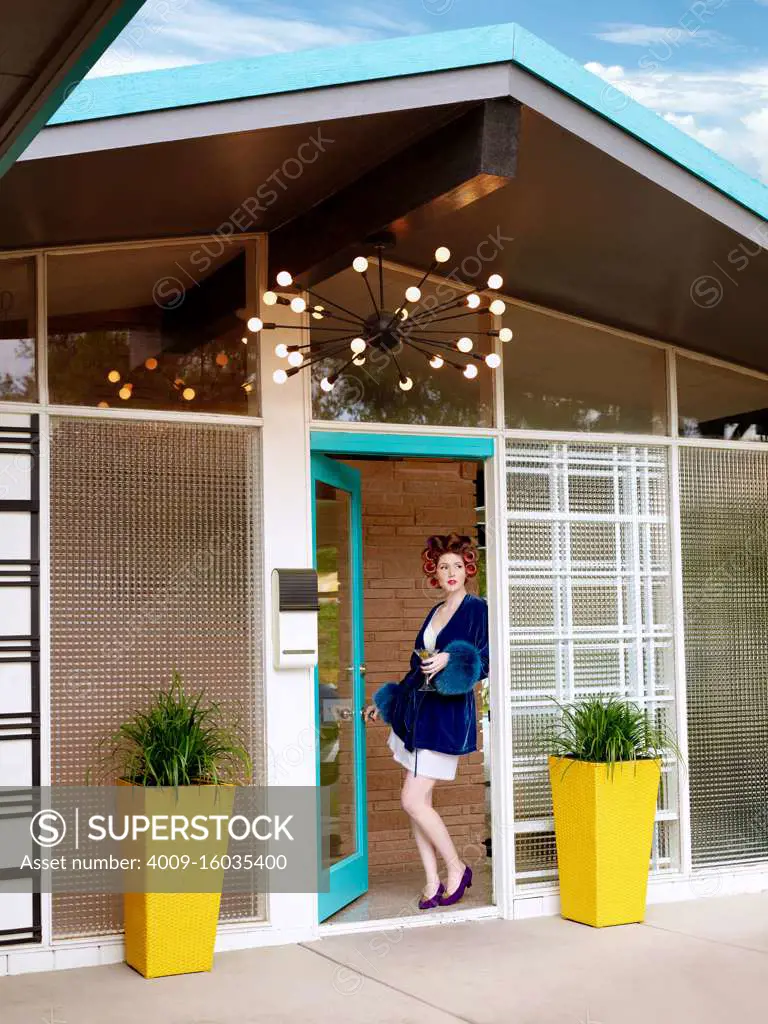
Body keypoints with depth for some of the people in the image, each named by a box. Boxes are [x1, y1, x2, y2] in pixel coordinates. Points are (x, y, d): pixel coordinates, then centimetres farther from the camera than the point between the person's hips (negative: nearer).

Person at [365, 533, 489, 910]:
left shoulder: (477, 609, -6)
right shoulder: (436, 612, 16)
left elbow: (485, 663, -11)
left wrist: (449, 660, -27)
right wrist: (388, 702, 29)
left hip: (446, 713, -8)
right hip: (416, 708, 8)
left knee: (413, 800, -9)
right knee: (418, 801, 6)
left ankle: (456, 868, 9)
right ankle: (433, 882, 14)